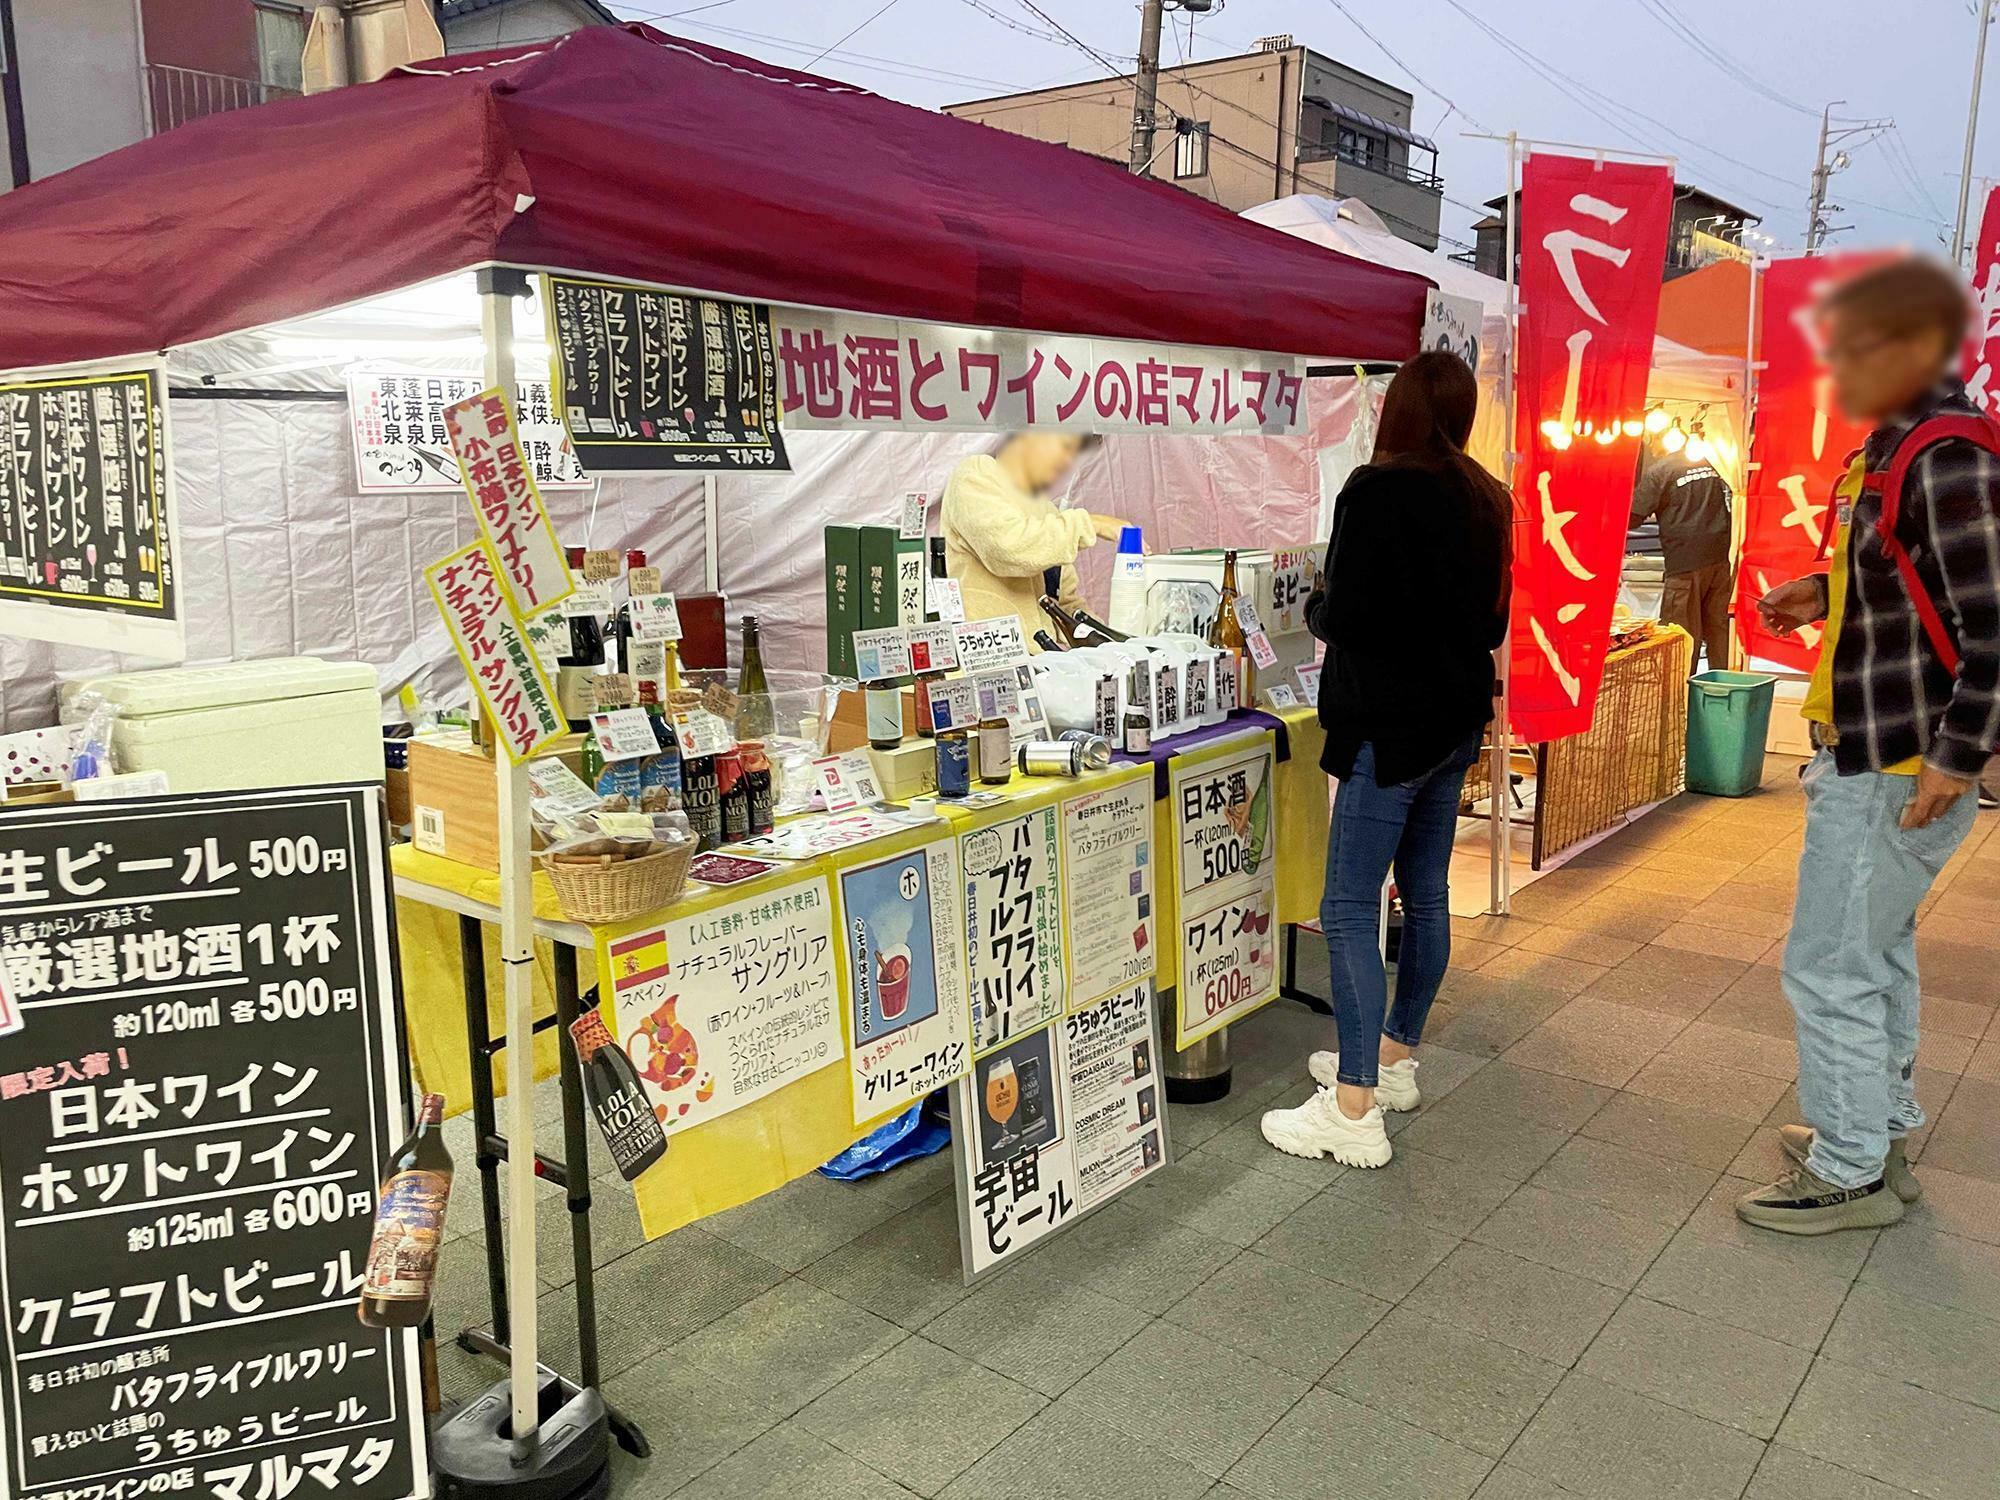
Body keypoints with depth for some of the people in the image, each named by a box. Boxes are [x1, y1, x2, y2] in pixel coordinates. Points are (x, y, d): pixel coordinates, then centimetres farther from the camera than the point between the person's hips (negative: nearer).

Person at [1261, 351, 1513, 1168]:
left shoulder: (1378, 491, -15)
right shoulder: (1487, 500, 9)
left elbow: (1344, 616, -18)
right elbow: (1492, 619, 17)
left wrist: (1315, 605, 2)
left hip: (1389, 725, -9)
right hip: (1457, 720, 9)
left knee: (1349, 909, -6)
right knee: (1425, 896, 15)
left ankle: (1353, 1111, -5)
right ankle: (1395, 1058, 29)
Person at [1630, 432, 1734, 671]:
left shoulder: (1658, 471, -7)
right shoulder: (1708, 463, 12)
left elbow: (1634, 516, -8)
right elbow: (1727, 502, 19)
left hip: (1685, 561, -6)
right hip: (1719, 557, 6)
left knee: (1682, 633, -1)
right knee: (1717, 625, 13)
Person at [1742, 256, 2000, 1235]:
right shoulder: (1898, 444, 9)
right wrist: (1822, 595, 4)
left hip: (1897, 767, -10)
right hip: (1868, 750, 10)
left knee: (1829, 969, -1)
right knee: (1875, 954, 19)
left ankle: (1850, 1174, 14)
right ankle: (1881, 1135, 34)